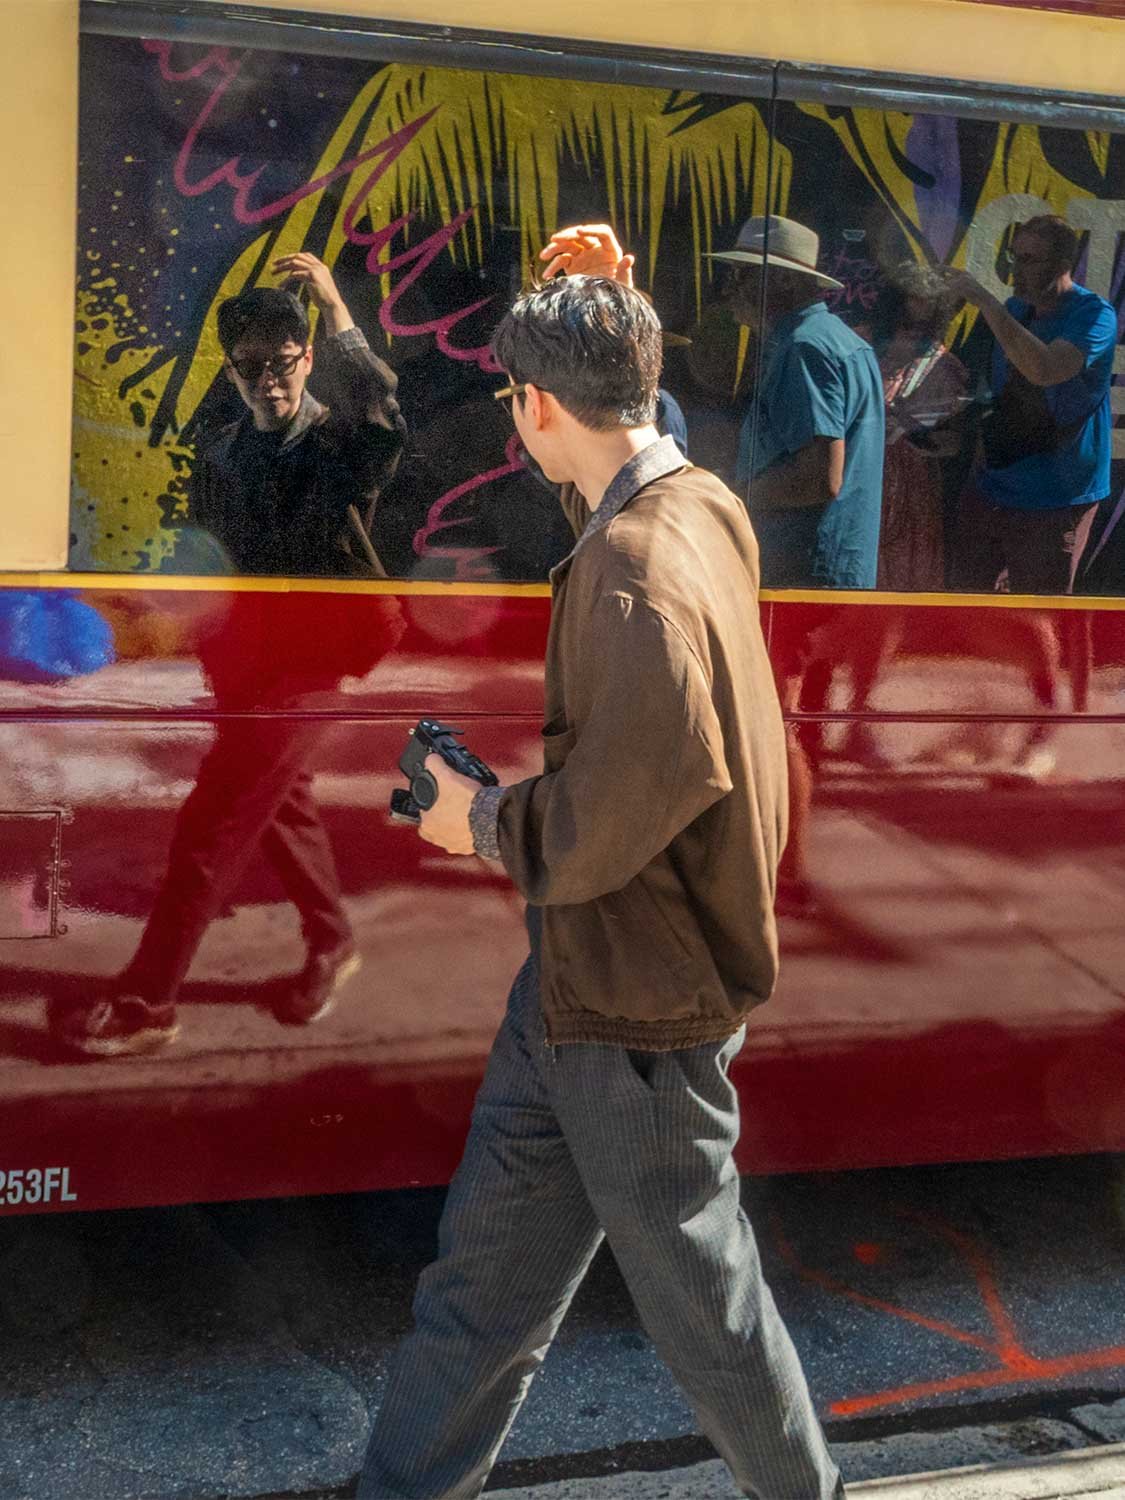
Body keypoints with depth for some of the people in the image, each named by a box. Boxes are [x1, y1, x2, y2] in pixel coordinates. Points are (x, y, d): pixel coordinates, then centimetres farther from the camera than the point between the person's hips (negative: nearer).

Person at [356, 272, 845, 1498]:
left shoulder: (634, 567, -26)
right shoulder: (701, 511, 4)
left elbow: (626, 799, -27)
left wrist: (487, 822, -11)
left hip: (639, 1001, -10)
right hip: (579, 976, 10)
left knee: (693, 1284, 10)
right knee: (486, 1262, 17)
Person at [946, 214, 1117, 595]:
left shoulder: (1094, 314, -14)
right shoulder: (1015, 308, 9)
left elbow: (1044, 370, -33)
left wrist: (986, 302, -30)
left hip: (1054, 500, -6)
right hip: (992, 489, 7)